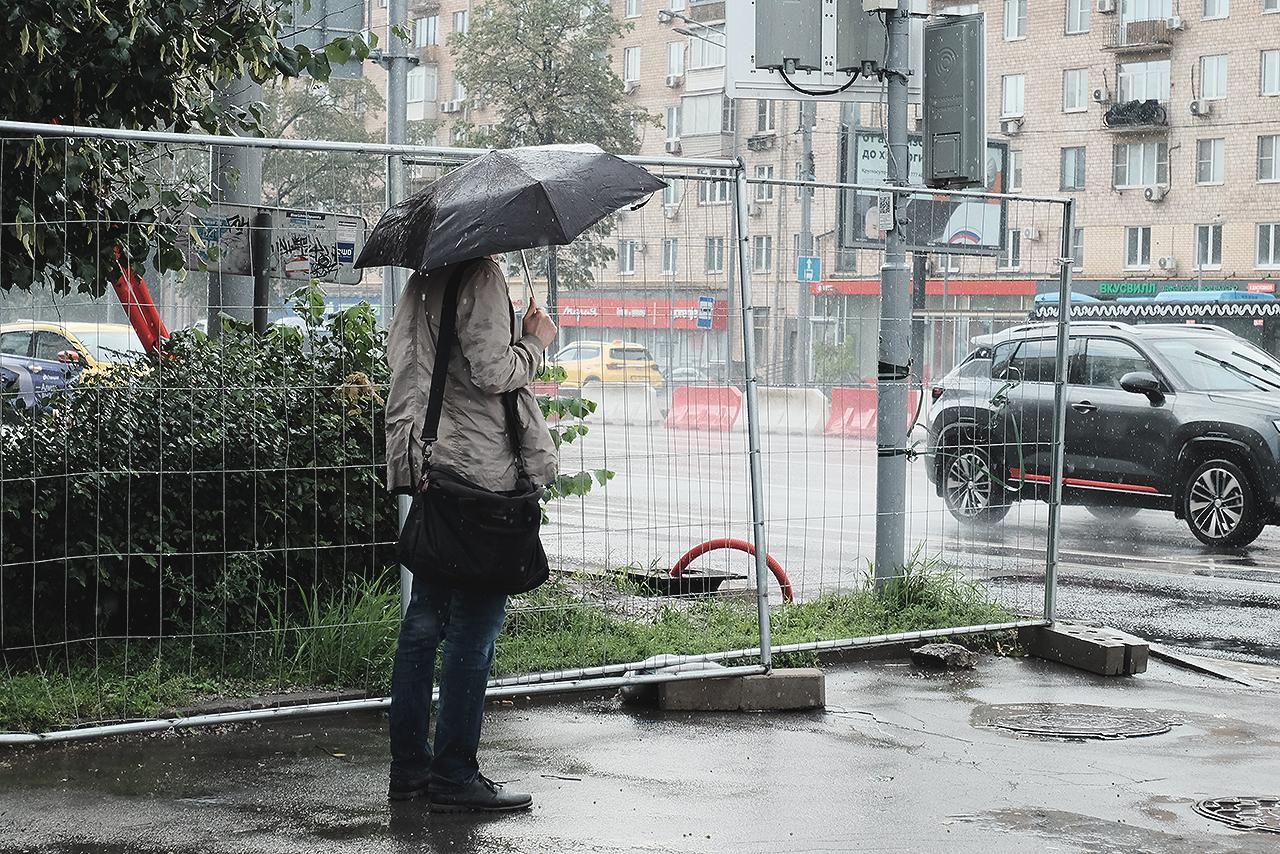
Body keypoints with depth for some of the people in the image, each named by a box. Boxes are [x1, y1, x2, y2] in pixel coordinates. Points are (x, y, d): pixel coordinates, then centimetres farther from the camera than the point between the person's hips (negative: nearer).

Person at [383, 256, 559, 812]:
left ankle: (409, 766, 16)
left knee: (425, 621, 11)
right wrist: (536, 342, 0)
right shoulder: (482, 277, -11)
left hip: (429, 468, 9)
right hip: (481, 472, -9)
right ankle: (454, 776, -3)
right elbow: (493, 373, -17)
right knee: (475, 625, -5)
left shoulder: (421, 286, 16)